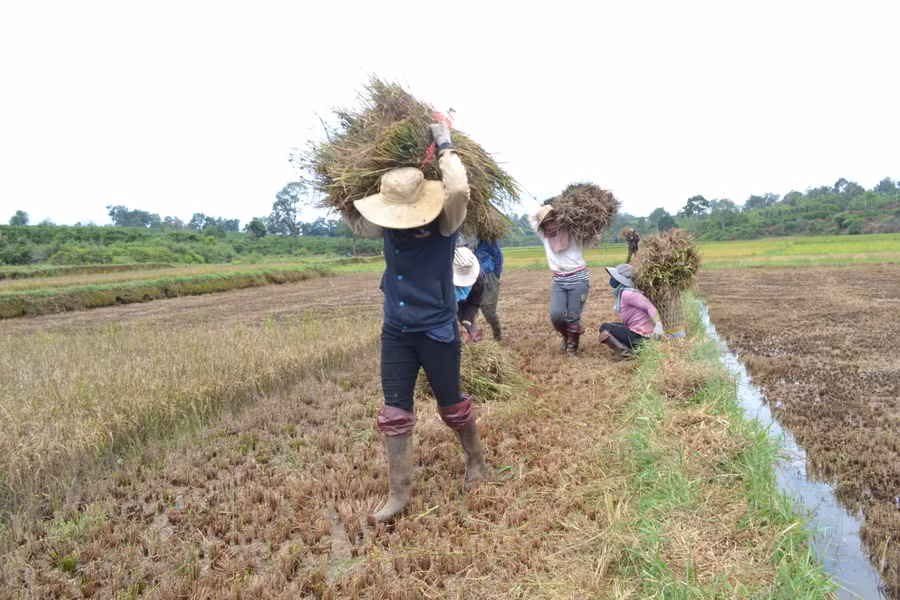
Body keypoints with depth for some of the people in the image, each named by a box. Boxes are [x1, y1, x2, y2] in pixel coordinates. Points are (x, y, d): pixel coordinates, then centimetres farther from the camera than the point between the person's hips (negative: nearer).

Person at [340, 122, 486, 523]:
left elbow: (460, 190, -36)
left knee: (451, 406, 13)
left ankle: (475, 461, 41)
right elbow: (354, 222, 19)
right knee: (394, 413, 5)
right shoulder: (386, 223, 0)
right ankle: (399, 493, 19)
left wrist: (445, 148, -23)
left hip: (437, 331, -4)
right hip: (395, 332, 5)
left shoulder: (444, 223, -15)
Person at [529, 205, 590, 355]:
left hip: (578, 280, -3)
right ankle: (566, 335, 20)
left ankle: (572, 350, 15)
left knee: (573, 318, -4)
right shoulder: (544, 236, 8)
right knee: (556, 315, -12)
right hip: (558, 282, 3)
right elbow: (532, 218, 13)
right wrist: (542, 208, 7)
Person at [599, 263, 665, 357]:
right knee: (612, 326, 27)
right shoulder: (622, 293, 13)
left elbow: (649, 307, -23)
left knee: (605, 328, -2)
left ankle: (627, 354, -16)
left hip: (638, 338, -10)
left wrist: (658, 325, -36)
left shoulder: (627, 293, -15)